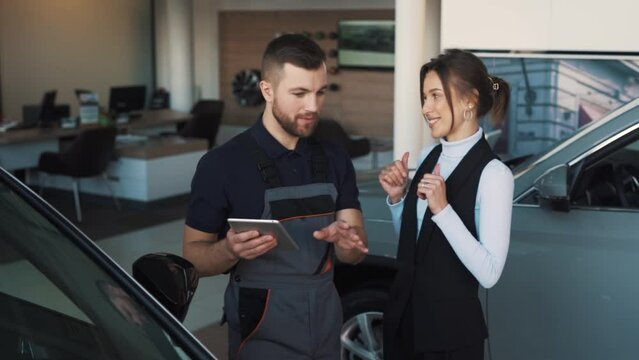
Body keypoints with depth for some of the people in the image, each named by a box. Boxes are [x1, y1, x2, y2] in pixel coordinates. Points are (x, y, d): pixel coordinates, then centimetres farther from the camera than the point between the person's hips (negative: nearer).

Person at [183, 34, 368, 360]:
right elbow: (193, 256, -9)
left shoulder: (334, 159, 1)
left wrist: (346, 240, -22)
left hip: (326, 324, 5)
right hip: (263, 332, -4)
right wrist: (230, 250, -29)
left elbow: (354, 255, 0)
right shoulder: (222, 164, -13)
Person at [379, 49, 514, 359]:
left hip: (453, 330, -6)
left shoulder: (492, 173, -17)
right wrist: (396, 197, -2)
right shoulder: (429, 156, 5)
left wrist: (443, 209, -27)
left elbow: (489, 273, -22)